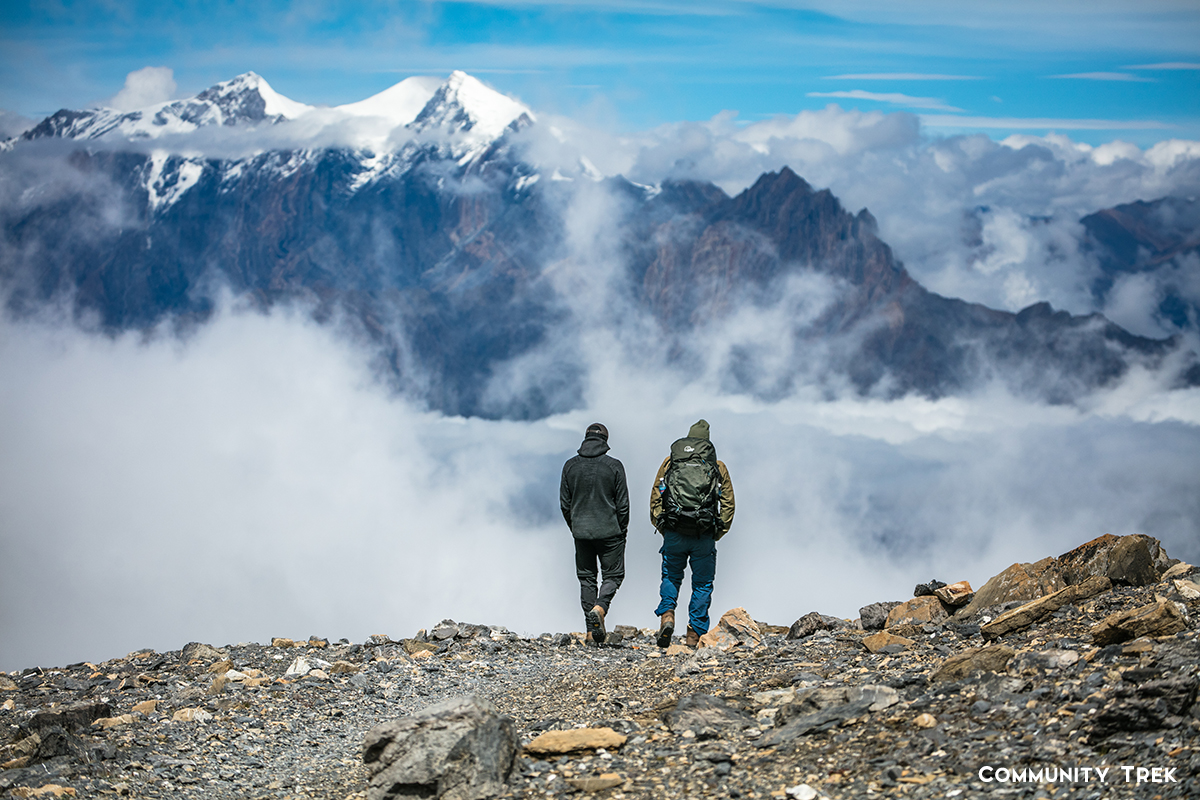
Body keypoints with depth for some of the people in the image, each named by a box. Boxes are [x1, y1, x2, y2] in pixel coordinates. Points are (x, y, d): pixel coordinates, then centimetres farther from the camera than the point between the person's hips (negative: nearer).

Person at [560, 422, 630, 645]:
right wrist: (622, 530, 8)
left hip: (581, 532, 3)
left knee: (586, 578, 10)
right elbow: (623, 504, -5)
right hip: (609, 531, -3)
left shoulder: (570, 466, 1)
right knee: (613, 574, 9)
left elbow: (565, 503, 5)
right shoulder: (614, 466, -7)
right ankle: (600, 607, -19)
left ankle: (592, 629, 7)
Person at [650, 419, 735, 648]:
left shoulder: (669, 462, 10)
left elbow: (655, 498, 6)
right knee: (702, 584, 11)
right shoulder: (718, 467, 9)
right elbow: (728, 505, 6)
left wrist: (662, 529, 12)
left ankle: (667, 615, -3)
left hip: (674, 534, 1)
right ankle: (694, 635, 9)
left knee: (671, 577, 20)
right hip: (704, 538, 0)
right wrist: (717, 534, 12)